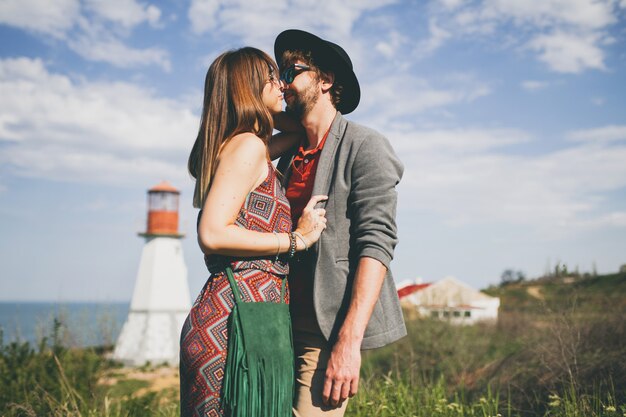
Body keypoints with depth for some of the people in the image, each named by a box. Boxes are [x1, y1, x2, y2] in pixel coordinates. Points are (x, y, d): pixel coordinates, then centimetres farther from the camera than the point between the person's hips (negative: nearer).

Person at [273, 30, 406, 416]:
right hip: (288, 326, 6)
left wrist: (349, 341, -21)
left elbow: (376, 244, -14)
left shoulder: (364, 146, -5)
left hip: (330, 330, -6)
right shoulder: (289, 156, 15)